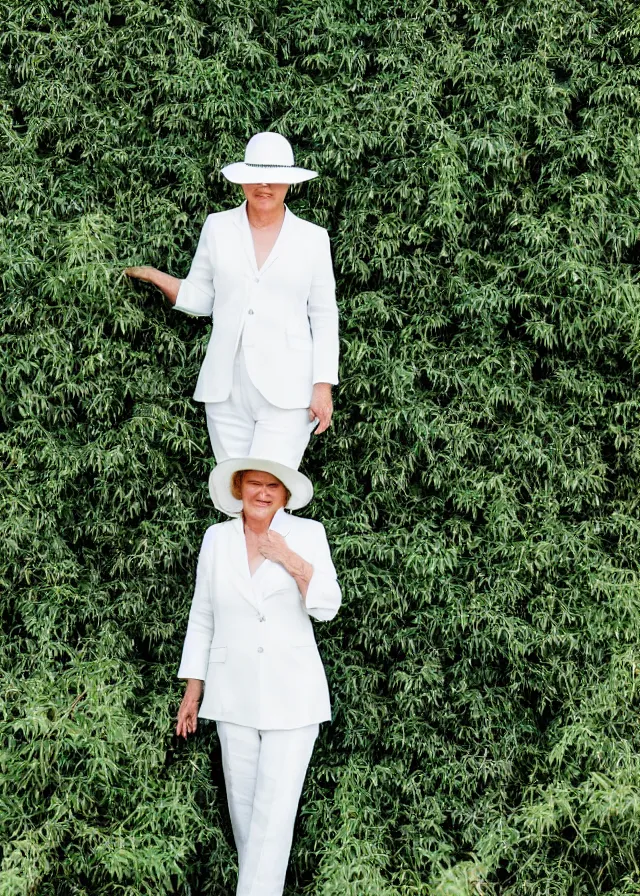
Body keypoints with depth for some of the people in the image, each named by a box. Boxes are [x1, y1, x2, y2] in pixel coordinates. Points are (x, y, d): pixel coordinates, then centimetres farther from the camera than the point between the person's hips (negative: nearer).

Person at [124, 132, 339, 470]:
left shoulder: (313, 238, 6)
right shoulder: (217, 228, 9)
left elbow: (324, 317, 6)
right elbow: (197, 299, 12)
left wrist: (323, 384, -1)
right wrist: (153, 275, -3)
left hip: (286, 391, -2)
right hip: (226, 390, 2)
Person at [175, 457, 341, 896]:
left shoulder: (307, 533, -1)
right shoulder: (217, 538, 5)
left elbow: (327, 608, -7)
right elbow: (202, 617, 9)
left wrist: (290, 560, -18)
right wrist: (192, 692, 10)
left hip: (292, 696, -2)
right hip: (234, 695, 2)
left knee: (274, 810, -6)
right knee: (243, 806, 7)